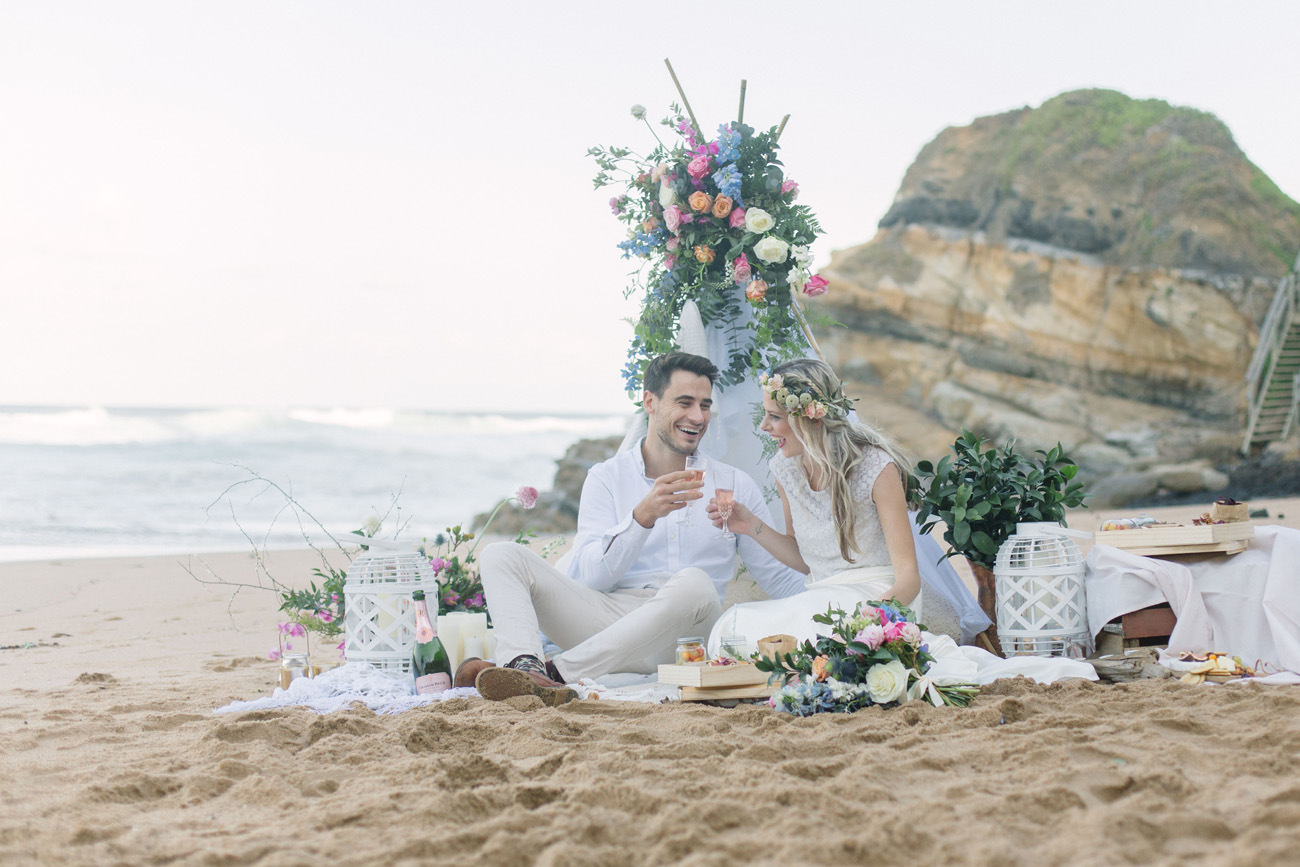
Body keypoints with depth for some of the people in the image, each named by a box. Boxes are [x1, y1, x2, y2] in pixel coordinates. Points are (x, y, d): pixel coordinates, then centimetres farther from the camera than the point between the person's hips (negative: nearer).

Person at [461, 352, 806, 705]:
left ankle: (554, 671, -38)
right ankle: (526, 666, -44)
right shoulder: (607, 478, 13)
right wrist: (643, 516, -16)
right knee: (502, 555, -14)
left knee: (694, 583, -36)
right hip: (605, 616, 1)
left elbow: (779, 577, 17)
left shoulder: (736, 486, 16)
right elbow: (589, 577, -1)